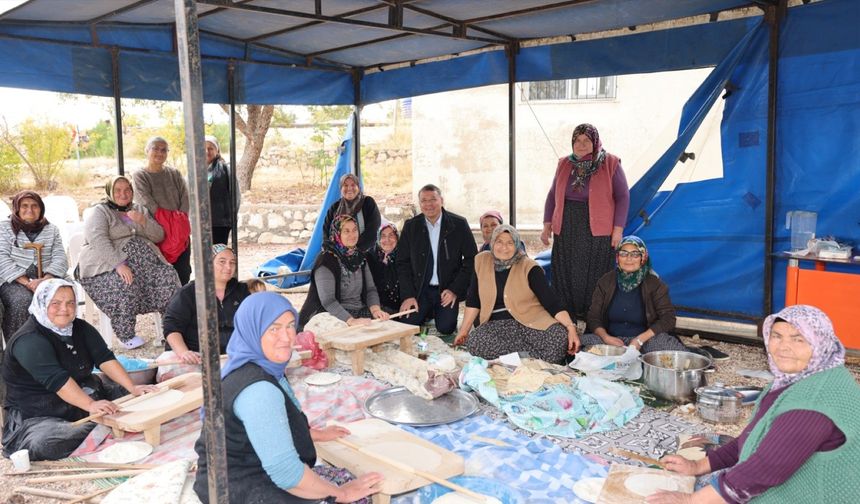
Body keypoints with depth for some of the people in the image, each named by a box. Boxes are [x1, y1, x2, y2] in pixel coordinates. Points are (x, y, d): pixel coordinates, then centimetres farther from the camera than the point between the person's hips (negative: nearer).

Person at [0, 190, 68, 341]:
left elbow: (60, 258, 6)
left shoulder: (52, 230, 19)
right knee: (22, 301, -34)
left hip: (46, 279, 2)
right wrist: (27, 282, -18)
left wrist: (47, 279, -16)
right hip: (14, 281, -1)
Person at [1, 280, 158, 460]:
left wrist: (133, 388, -19)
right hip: (37, 415, -7)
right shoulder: (28, 340, -20)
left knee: (130, 397, -5)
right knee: (42, 443, -37)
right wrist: (90, 405, -43)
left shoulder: (81, 328, 4)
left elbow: (105, 359, -6)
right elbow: (56, 379, -32)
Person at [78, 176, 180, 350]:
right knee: (125, 284, -35)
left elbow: (159, 236, 13)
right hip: (108, 263, -4)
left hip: (143, 257, 5)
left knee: (167, 275, -22)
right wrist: (119, 264, -28)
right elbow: (98, 241, -14)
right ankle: (125, 335, -23)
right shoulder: (100, 212, 4)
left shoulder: (140, 210, 22)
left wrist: (143, 221, -7)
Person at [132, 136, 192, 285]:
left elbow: (186, 199, 4)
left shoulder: (175, 174, 14)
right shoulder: (139, 176, 3)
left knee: (183, 275, 4)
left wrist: (181, 221, -11)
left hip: (181, 236, 4)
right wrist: (167, 224, -16)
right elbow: (146, 203, -8)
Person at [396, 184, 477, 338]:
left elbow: (471, 259, -3)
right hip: (420, 290, 2)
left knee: (446, 328, -17)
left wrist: (455, 290, -10)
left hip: (448, 290, -2)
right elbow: (402, 262, 3)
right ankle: (428, 314, 20)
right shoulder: (410, 226, 2)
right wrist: (408, 295, -6)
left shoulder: (459, 224, -4)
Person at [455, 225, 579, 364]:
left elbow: (550, 301, -11)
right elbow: (473, 300, 10)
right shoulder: (481, 261, 3)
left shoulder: (529, 267, -6)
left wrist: (571, 327, -24)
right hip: (497, 324, 4)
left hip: (531, 321, -3)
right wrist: (463, 330, 8)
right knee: (475, 345, -31)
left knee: (561, 338, -34)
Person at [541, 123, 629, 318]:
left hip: (597, 232, -3)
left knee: (594, 277, 0)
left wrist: (618, 229, -8)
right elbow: (552, 195, 14)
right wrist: (547, 225, 9)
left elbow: (623, 196, -2)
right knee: (566, 276, 4)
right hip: (566, 231, 4)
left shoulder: (610, 164, -2)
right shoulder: (564, 164, 9)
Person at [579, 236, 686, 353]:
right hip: (611, 340, 1)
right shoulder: (606, 281, 6)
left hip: (644, 341, -1)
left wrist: (640, 339, -17)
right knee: (583, 342, -28)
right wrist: (605, 337, -16)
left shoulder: (654, 283, 1)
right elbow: (593, 317, 5)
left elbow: (668, 318, -5)